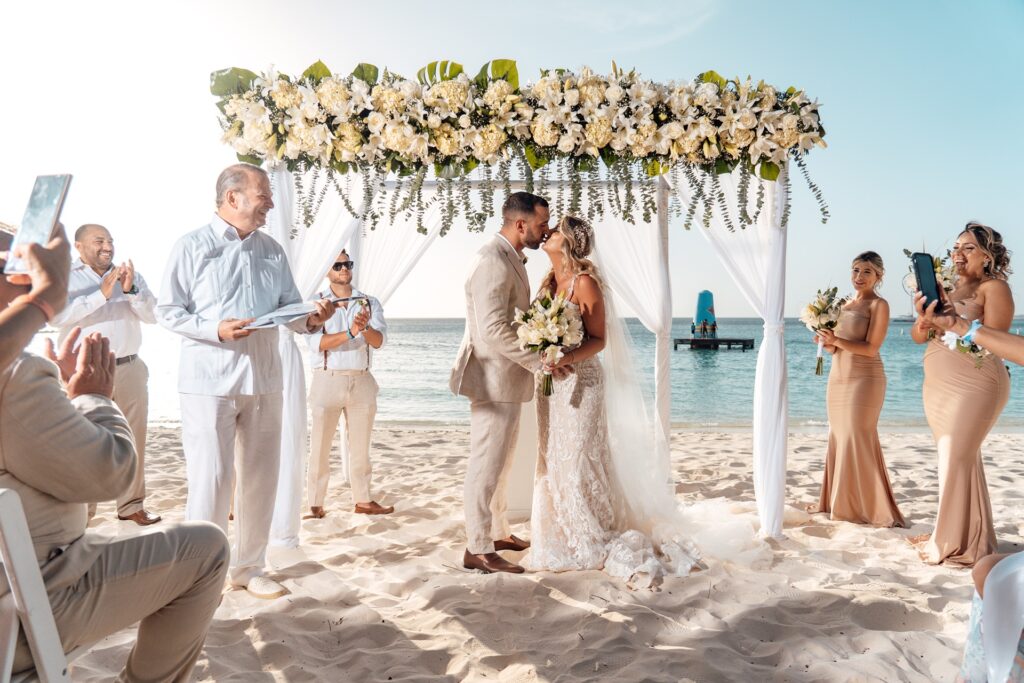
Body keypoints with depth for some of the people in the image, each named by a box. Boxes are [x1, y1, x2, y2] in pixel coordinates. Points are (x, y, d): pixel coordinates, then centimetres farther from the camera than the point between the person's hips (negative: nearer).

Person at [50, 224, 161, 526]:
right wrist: (101, 294, -19)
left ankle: (131, 504, 16)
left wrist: (131, 291, -11)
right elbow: (58, 316, -15)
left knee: (133, 438, 7)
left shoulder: (130, 274, 12)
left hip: (129, 368, 4)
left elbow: (153, 315, 5)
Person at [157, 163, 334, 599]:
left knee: (261, 477, 11)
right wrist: (215, 330, -19)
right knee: (210, 480, -2)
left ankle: (249, 567, 25)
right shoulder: (193, 247, -2)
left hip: (263, 379, 5)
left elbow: (290, 306, 11)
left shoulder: (272, 250, 12)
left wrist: (310, 319, -11)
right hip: (209, 380, -5)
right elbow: (167, 311, -4)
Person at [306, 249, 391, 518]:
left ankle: (363, 500, 21)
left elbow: (378, 341, -4)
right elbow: (317, 342, -11)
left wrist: (366, 327, -25)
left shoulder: (369, 303, 9)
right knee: (320, 446, 0)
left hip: (361, 381, 3)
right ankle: (315, 503, 8)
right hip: (328, 379, -3)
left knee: (360, 446, 11)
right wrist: (350, 333, -25)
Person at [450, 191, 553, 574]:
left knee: (499, 462, 20)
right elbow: (494, 330, -26)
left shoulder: (510, 258, 13)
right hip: (494, 379, -10)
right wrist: (539, 362, -19)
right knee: (487, 464, -1)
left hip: (506, 377, 10)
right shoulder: (494, 261, -20)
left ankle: (497, 532, 34)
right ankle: (478, 550, 10)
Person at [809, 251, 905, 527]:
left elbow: (871, 348, -14)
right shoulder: (845, 305, 15)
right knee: (838, 439, 11)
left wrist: (837, 340, -20)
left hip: (864, 379, -7)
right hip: (838, 378, 7)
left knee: (858, 439, -7)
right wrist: (828, 342, -3)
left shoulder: (879, 305, -6)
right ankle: (838, 501, 22)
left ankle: (871, 508, 3)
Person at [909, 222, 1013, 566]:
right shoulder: (946, 291, 15)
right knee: (956, 459, 12)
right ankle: (950, 533, 21)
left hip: (974, 386, -7)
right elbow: (917, 335, 10)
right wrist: (925, 325, -12)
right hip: (939, 387, 7)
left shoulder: (994, 288, -5)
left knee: (956, 460, -7)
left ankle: (955, 543, 3)